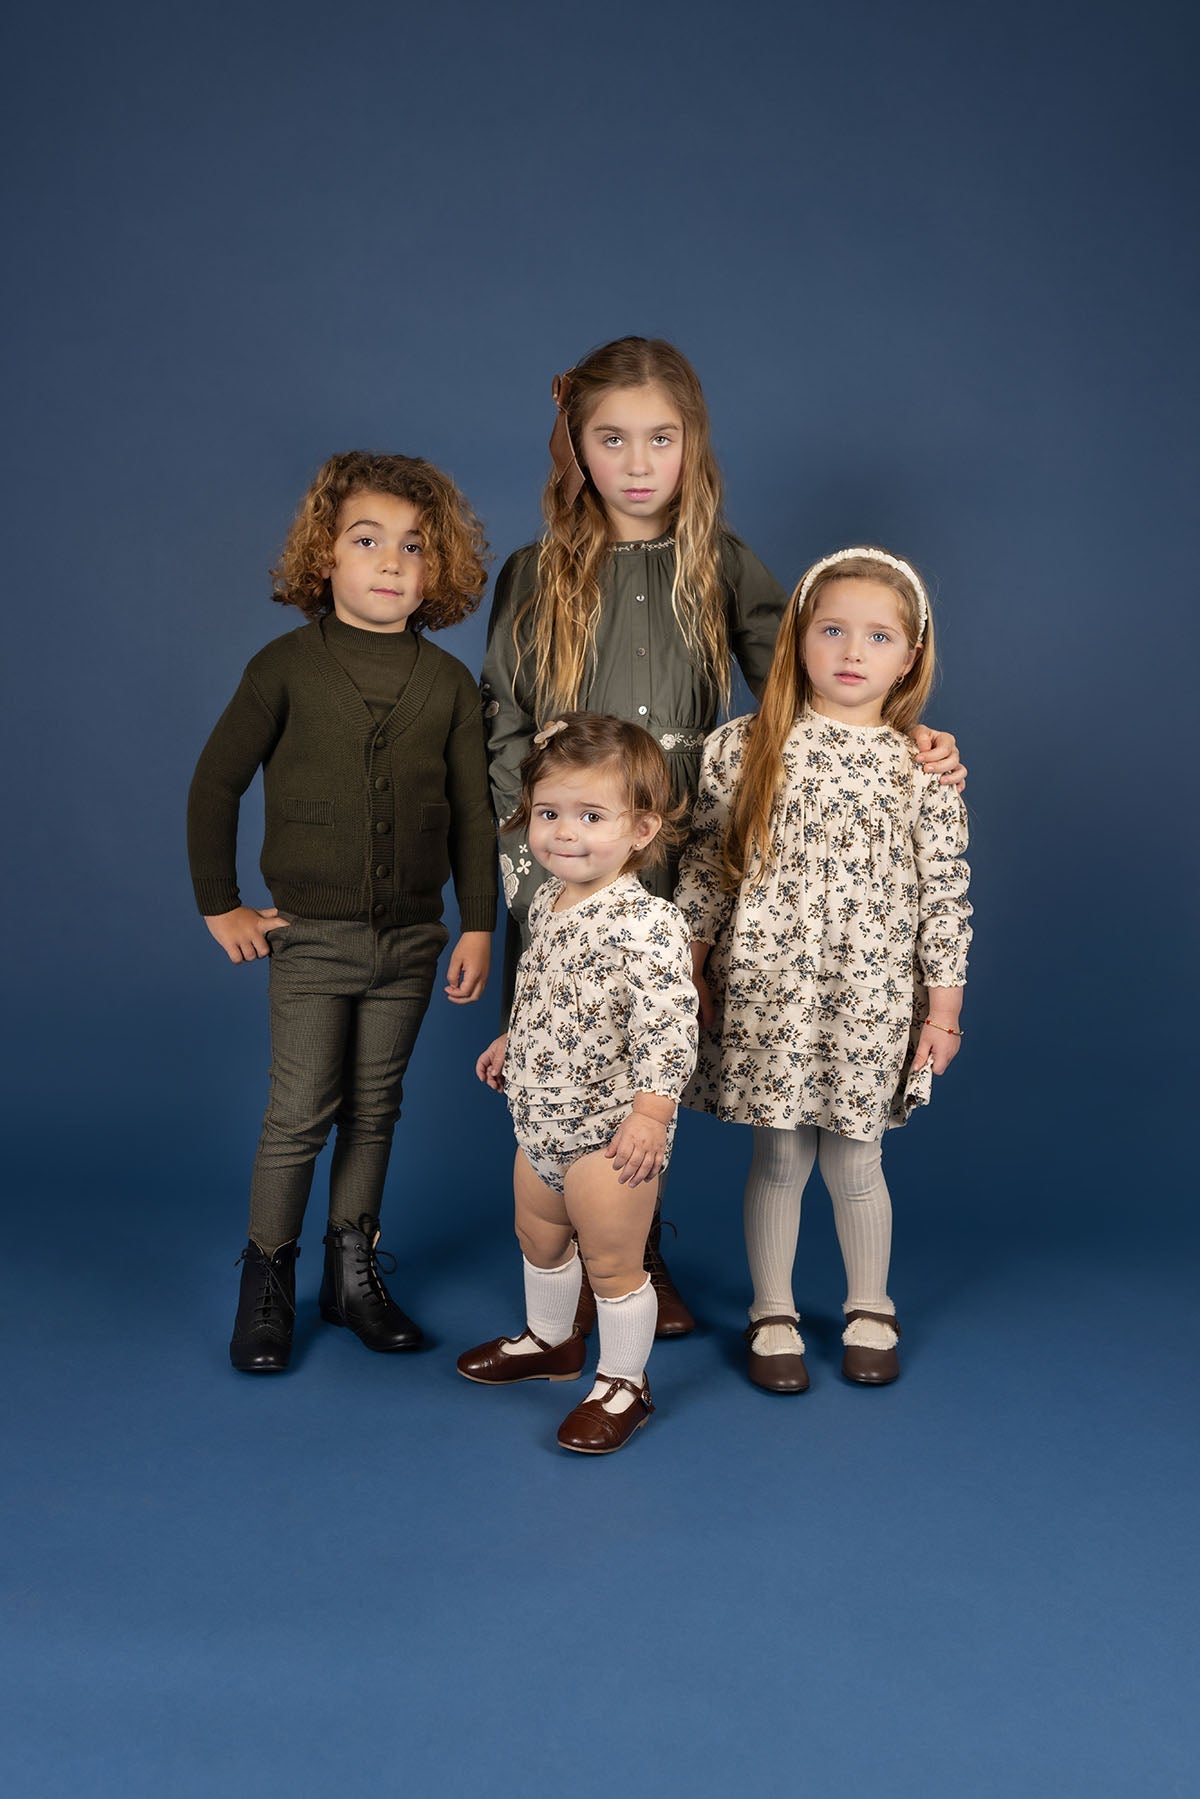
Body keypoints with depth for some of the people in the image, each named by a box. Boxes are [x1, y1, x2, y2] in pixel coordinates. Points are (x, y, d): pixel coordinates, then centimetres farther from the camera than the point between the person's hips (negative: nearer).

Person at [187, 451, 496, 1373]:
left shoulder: (449, 684, 3)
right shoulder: (287, 666, -4)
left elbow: (474, 815, 6)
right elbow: (214, 785, 1)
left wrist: (478, 926, 2)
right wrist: (221, 906, -1)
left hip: (410, 937, 3)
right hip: (310, 935, -2)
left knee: (375, 1110, 11)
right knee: (301, 1113, 0)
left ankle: (354, 1269, 25)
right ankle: (267, 1277, 17)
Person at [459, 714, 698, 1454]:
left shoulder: (646, 923, -25)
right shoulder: (547, 902, 3)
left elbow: (669, 1025, -28)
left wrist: (652, 1109, -34)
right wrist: (512, 1042, 28)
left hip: (609, 1130, -9)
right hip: (542, 1118, 9)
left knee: (612, 1261, 6)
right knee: (539, 1235, 26)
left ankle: (624, 1384, 26)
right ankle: (551, 1339, 50)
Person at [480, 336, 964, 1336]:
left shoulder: (725, 569, 6)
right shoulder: (535, 576, 4)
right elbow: (503, 726, 4)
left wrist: (905, 742, -15)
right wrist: (526, 844, -6)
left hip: (678, 868, 1)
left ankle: (640, 1257, 30)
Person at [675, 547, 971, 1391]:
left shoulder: (924, 772, 1)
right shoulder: (743, 749, 0)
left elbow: (944, 899, 2)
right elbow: (705, 870, 4)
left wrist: (942, 1011, 0)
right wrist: (692, 976, 2)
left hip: (870, 1004, 0)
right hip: (765, 996, 0)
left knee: (854, 1162, 10)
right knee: (779, 1161, 9)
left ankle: (870, 1309, 33)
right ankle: (773, 1314, 28)